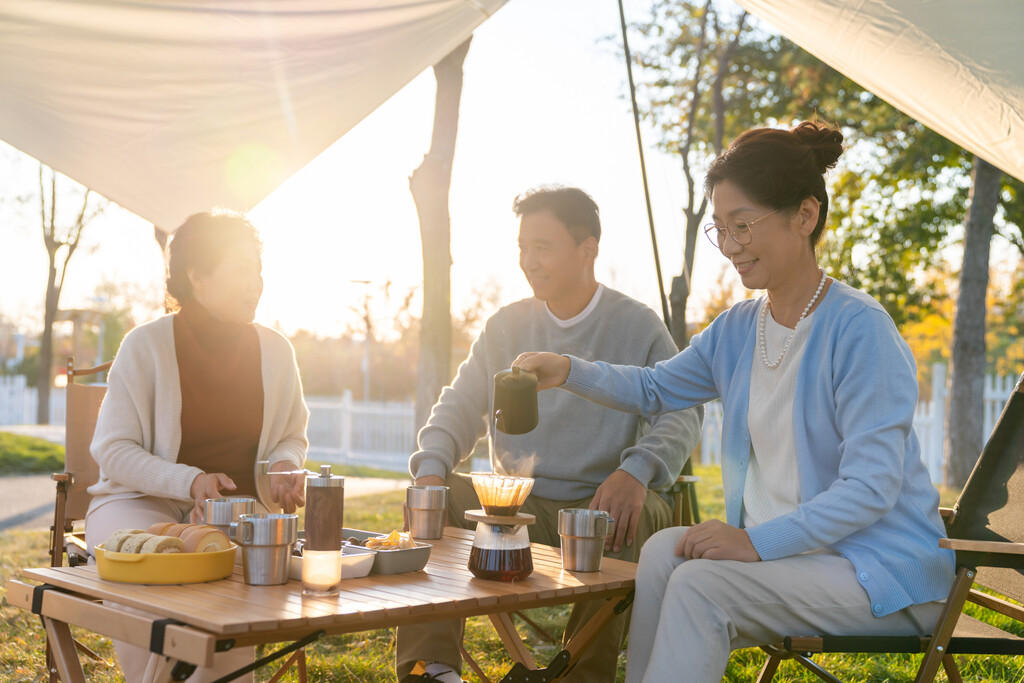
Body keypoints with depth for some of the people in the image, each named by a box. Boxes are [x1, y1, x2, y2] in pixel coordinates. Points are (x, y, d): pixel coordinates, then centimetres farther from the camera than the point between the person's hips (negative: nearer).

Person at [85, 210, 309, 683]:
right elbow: (112, 450, -7)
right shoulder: (146, 346, -6)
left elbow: (292, 436, 20)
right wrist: (190, 481, -22)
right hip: (140, 501, -2)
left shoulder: (274, 351, 6)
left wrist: (284, 465, -5)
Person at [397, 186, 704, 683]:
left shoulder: (638, 326, 1)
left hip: (597, 504, -3)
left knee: (641, 515, -35)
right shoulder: (505, 326, 11)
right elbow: (460, 405, 10)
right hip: (515, 505, 3)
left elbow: (679, 415, -8)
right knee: (433, 497, -22)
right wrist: (432, 465, -12)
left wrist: (636, 470, -30)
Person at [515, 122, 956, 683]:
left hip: (881, 567, -7)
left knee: (699, 584, -24)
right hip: (787, 548, 7)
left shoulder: (861, 331, -16)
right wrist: (569, 372, 3)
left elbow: (871, 485, -20)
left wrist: (759, 542, -27)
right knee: (664, 550, -15)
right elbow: (656, 389, 22)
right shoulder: (737, 330, 8)